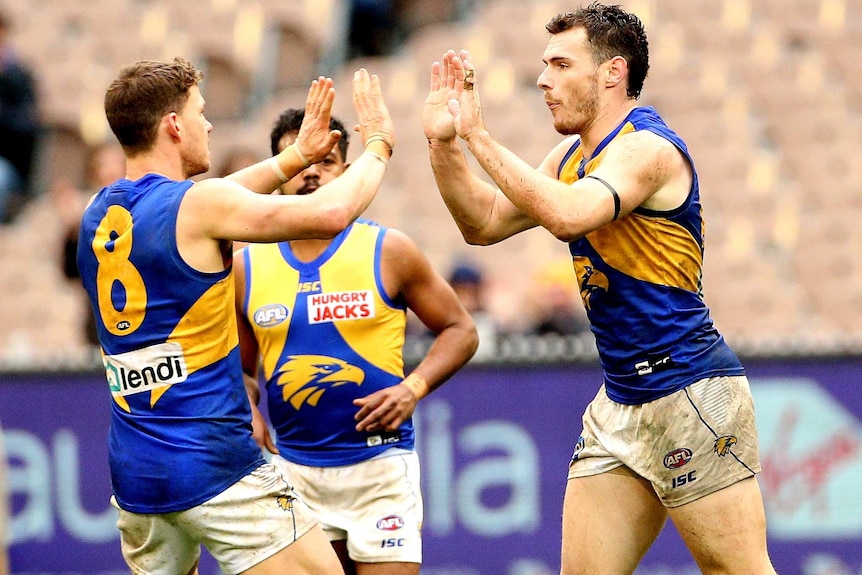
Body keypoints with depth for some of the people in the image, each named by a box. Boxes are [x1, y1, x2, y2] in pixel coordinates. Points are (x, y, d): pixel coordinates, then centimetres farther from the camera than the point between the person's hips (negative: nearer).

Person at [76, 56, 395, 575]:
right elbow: (332, 213, -13)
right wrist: (379, 144, 5)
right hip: (215, 467, -8)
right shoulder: (196, 206, -12)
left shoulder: (99, 214, 10)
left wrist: (297, 157, 32)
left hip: (133, 474, 8)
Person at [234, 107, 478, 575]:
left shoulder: (388, 252, -2)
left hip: (380, 466, -3)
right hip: (294, 469, 3)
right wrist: (247, 413, -2)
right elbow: (239, 368, 18)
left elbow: (459, 330, 4)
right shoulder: (247, 268, 6)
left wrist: (413, 388, -11)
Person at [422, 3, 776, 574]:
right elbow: (485, 223, 19)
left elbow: (568, 213, -32)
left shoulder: (646, 147, -15)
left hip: (692, 394, -9)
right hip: (620, 405, 9)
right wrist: (445, 143, 4)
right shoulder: (572, 156, 14)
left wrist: (479, 137, -25)